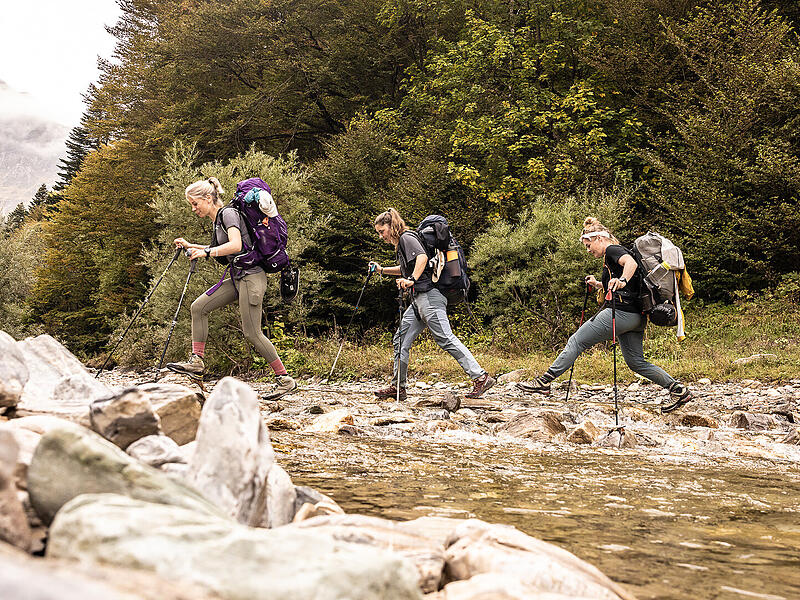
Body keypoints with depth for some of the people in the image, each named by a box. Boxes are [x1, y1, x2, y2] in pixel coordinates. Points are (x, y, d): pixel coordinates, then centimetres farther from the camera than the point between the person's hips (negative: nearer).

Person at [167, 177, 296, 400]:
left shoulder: (228, 213, -11)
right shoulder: (217, 220, 16)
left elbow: (236, 245, -27)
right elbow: (219, 250, 31)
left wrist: (206, 252, -26)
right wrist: (190, 246, 24)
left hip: (251, 276, -9)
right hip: (237, 278, 9)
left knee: (252, 333, -9)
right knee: (198, 307, 2)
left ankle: (285, 380, -2)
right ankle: (196, 361, 6)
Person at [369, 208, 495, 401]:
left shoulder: (406, 237, -4)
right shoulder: (401, 243, 24)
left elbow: (422, 257, -23)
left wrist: (412, 280, -31)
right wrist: (382, 270, 40)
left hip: (428, 296, -10)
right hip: (419, 300, 10)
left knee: (445, 339, -15)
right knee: (401, 339, 8)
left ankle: (481, 377, -18)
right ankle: (398, 387, 13)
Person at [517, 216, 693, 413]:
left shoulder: (613, 250, -3)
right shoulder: (612, 255, 26)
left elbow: (631, 263, -27)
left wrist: (622, 280, -45)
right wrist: (598, 284, 28)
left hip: (621, 313, -10)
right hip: (635, 316, 10)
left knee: (576, 342, -5)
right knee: (636, 362, 13)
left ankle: (544, 382, -6)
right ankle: (678, 389, 7)